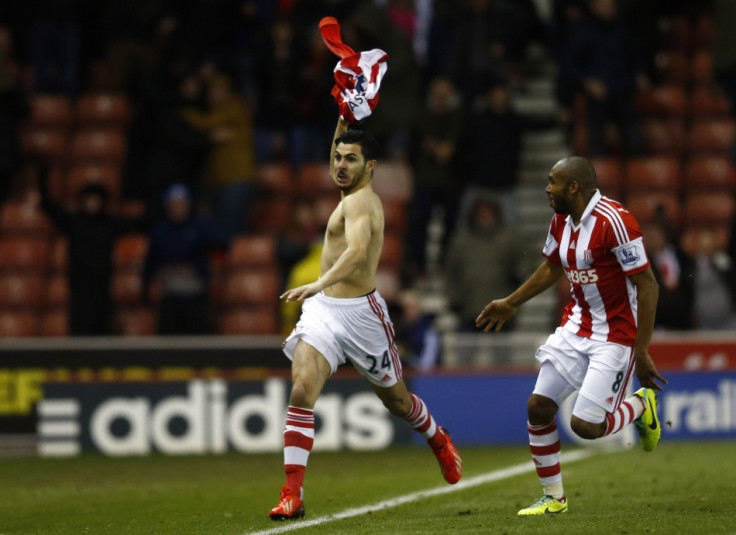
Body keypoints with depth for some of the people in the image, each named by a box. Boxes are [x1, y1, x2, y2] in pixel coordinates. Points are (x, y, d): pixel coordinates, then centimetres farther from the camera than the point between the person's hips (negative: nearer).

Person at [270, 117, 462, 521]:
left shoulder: (360, 201, -16)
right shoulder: (356, 195, 11)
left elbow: (358, 251, -36)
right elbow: (336, 169, 37)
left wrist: (319, 284, -50)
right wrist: (344, 121, 26)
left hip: (360, 313, -7)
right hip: (323, 310, 7)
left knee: (396, 400, 15)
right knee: (301, 393, -15)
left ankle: (440, 442, 46)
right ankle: (292, 495, -21)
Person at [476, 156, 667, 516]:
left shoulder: (614, 221, -22)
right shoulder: (561, 221, 3)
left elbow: (647, 286, -21)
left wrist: (641, 352, -22)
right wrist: (510, 304, 31)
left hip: (616, 335, -8)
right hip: (577, 325, 8)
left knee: (585, 426, -14)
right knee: (538, 406, 1)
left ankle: (641, 406, 17)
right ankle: (553, 498, 16)